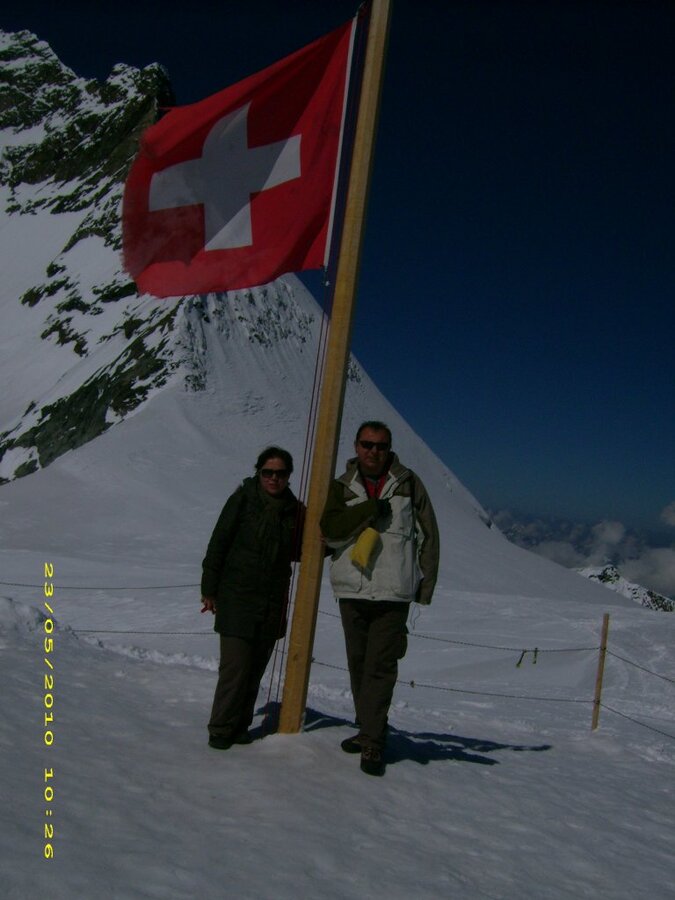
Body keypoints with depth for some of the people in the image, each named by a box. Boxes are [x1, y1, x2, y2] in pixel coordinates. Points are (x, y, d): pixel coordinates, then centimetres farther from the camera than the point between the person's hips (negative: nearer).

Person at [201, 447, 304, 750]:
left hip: (273, 602, 4)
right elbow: (218, 543, -4)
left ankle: (239, 726, 24)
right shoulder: (243, 499, -7)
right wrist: (209, 589, -5)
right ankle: (221, 729, 9)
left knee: (256, 667, 10)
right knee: (236, 666, -7)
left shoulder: (294, 510, 5)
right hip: (237, 597, -4)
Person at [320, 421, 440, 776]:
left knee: (381, 666, -6)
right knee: (358, 663, 12)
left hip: (393, 593, -3)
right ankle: (368, 731, 26)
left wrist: (425, 584, 3)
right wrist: (372, 508, -16)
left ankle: (373, 742, 0)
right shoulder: (342, 487, 6)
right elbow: (330, 531, -9)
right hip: (352, 590, 3)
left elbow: (428, 534, 6)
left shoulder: (408, 483, 2)